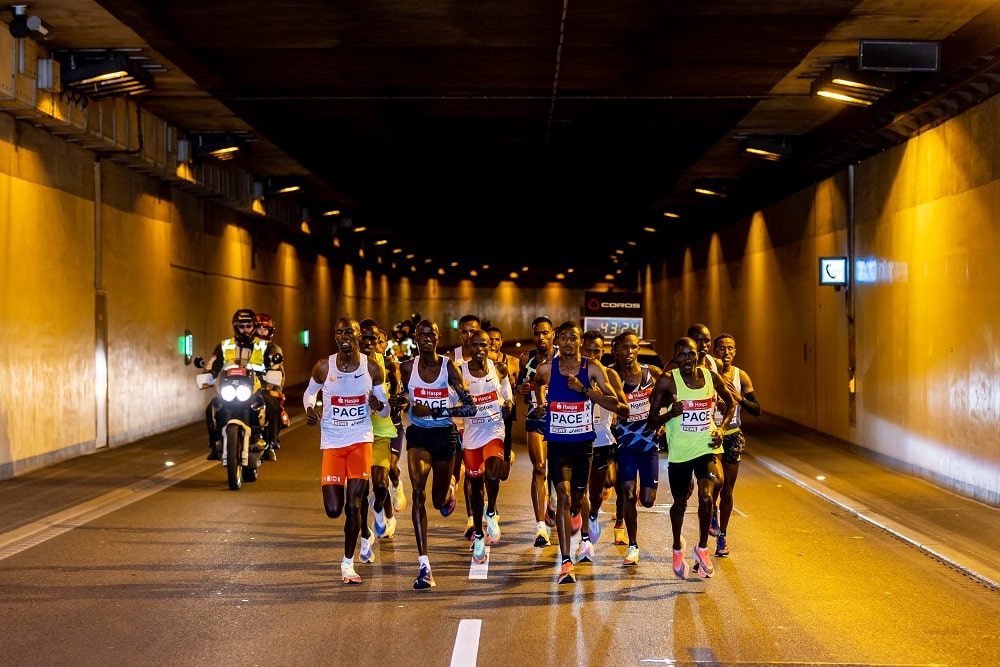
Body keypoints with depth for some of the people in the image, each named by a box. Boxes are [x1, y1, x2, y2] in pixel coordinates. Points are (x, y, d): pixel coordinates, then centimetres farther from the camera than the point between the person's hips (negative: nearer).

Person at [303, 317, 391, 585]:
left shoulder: (372, 368, -4)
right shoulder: (324, 367, -4)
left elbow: (385, 410, 5)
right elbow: (310, 391, 15)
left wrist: (378, 405, -19)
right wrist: (310, 409, -6)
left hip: (360, 440, -1)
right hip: (332, 442, 1)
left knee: (352, 505, -8)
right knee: (333, 509, -4)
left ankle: (348, 563, 8)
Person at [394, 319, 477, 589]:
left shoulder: (449, 367, -11)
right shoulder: (407, 367, -3)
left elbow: (470, 407, -15)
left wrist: (433, 411, -23)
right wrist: (400, 401, -6)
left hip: (444, 435, 0)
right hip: (418, 434, 0)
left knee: (439, 500, 13)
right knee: (418, 493, -21)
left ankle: (450, 487, 56)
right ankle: (424, 566, -21)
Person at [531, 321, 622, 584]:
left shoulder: (592, 368, -8)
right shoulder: (546, 368, -4)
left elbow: (614, 403, -13)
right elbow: (537, 383, 22)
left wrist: (584, 389, -22)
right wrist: (540, 403, 6)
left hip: (583, 442, 1)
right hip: (557, 442, -1)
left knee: (578, 493, 17)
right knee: (563, 495, -14)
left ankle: (575, 512, 58)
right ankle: (566, 563, -17)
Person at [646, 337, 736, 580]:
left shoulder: (711, 377, -2)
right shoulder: (667, 381, -10)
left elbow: (731, 403, 17)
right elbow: (651, 422, -8)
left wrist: (721, 428, 2)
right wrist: (669, 414, -27)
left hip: (707, 448, 1)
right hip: (679, 452, -1)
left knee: (706, 497, -20)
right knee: (680, 503, 15)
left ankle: (702, 548, 4)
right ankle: (677, 547, 45)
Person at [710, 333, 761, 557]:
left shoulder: (741, 376, 2)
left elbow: (756, 409, 1)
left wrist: (740, 399, -15)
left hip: (733, 436, 2)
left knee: (727, 490, 6)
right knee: (716, 482, -16)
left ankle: (722, 535, 20)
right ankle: (713, 512, 18)